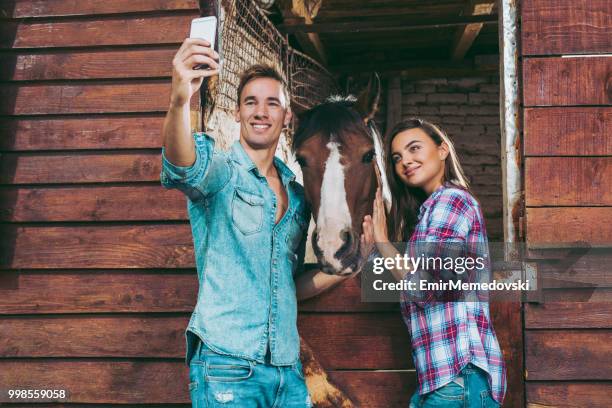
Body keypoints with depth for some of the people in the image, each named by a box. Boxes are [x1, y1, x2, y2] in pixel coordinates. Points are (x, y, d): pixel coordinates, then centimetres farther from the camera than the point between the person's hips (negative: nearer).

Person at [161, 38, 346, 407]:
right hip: (226, 365, -5)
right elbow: (183, 166, -29)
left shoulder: (297, 196, 13)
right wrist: (180, 101, -48)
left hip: (288, 369, 6)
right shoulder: (219, 171, -3)